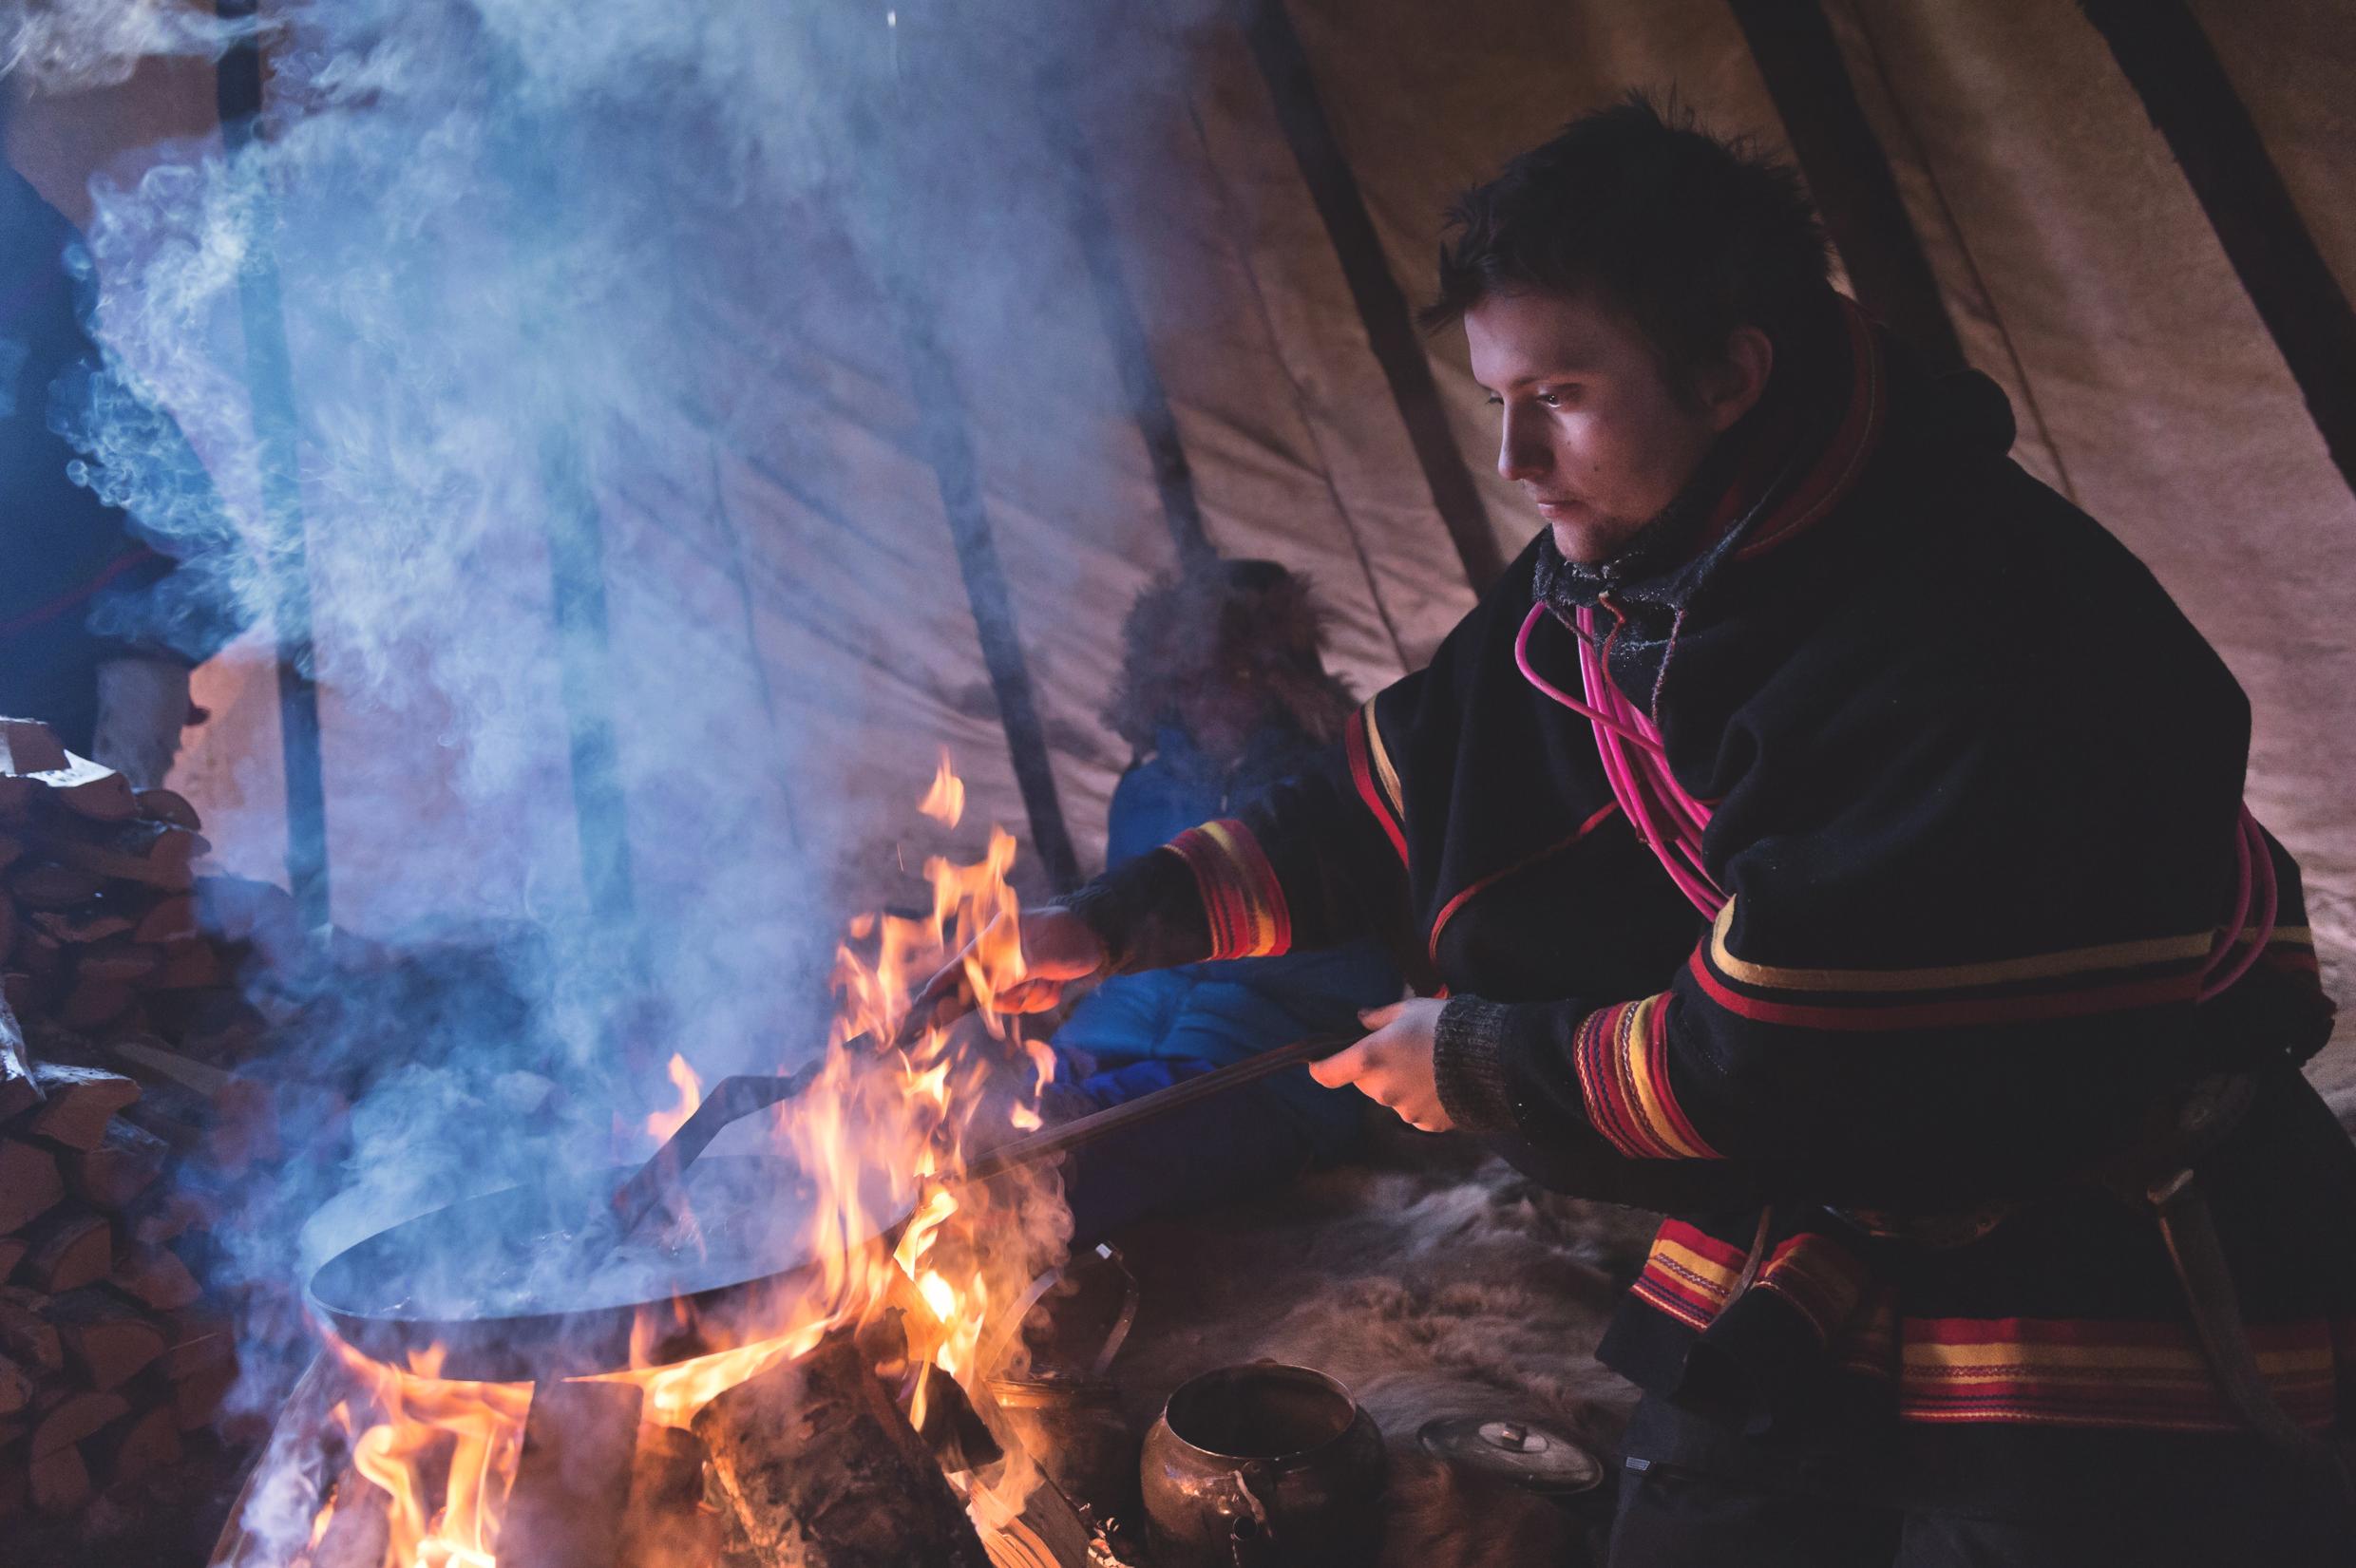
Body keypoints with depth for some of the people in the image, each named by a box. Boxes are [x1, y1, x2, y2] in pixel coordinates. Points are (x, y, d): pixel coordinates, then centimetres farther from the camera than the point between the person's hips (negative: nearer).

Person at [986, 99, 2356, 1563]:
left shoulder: (1967, 631, -28)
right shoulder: (1598, 590, -2)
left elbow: (1777, 1062, -27)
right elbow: (1390, 806, 9)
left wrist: (1482, 1061, -13)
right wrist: (1115, 924, 0)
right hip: (1796, 1267, 7)